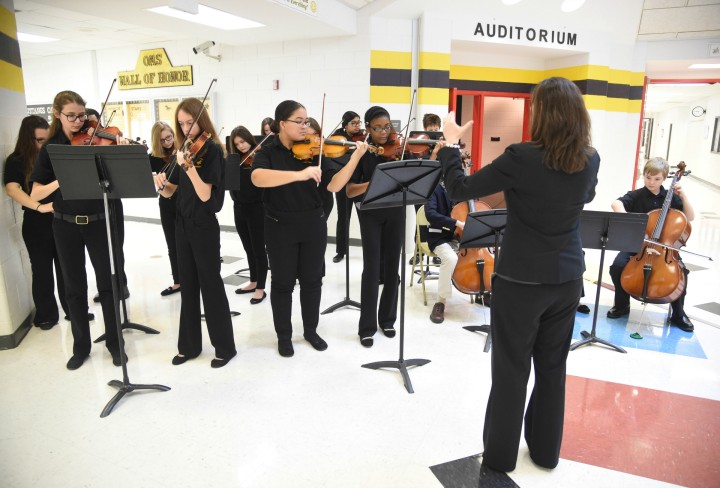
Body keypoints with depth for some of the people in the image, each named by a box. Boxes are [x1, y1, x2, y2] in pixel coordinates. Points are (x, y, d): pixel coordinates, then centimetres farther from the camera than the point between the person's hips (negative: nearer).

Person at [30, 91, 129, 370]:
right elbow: (35, 195, -3)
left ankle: (114, 342, 18)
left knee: (107, 283, 4)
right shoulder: (50, 149, 0)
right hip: (66, 225, 1)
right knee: (74, 286, 10)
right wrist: (61, 180, -21)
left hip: (98, 222, -1)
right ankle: (81, 346, 24)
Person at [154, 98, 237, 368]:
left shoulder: (212, 150, -11)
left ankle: (225, 346, 13)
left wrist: (188, 167, -32)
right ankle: (189, 345, 24)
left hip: (204, 227, -7)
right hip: (182, 225, 7)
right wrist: (160, 183, -11)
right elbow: (169, 192, 10)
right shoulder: (184, 150, 9)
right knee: (188, 285, 12)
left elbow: (205, 195, -20)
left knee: (210, 285, 0)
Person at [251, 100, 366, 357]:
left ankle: (311, 330, 31)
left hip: (313, 226, 3)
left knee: (312, 281, 13)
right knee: (283, 283, 9)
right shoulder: (267, 152, -6)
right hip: (281, 228, -3)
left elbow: (334, 185, -6)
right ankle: (284, 336, 26)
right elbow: (258, 178, -29)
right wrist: (299, 174, -39)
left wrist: (355, 158, -19)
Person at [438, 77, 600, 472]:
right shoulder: (590, 160, -2)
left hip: (521, 280, -5)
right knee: (552, 369, 19)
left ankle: (501, 454, 26)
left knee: (511, 371, 10)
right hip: (567, 280, 6)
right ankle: (546, 450, 36)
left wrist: (450, 144, 0)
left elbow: (460, 190, -14)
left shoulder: (522, 157, -19)